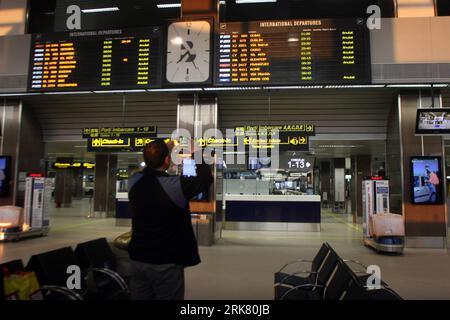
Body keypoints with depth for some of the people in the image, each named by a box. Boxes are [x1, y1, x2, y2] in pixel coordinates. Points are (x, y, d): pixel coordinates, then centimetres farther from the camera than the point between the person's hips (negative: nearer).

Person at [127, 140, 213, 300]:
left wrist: (164, 149, 22)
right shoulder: (175, 185, -21)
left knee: (141, 297, 18)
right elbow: (206, 178, -6)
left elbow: (149, 169, 19)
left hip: (138, 259, 6)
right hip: (166, 262, -5)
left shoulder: (134, 182, -5)